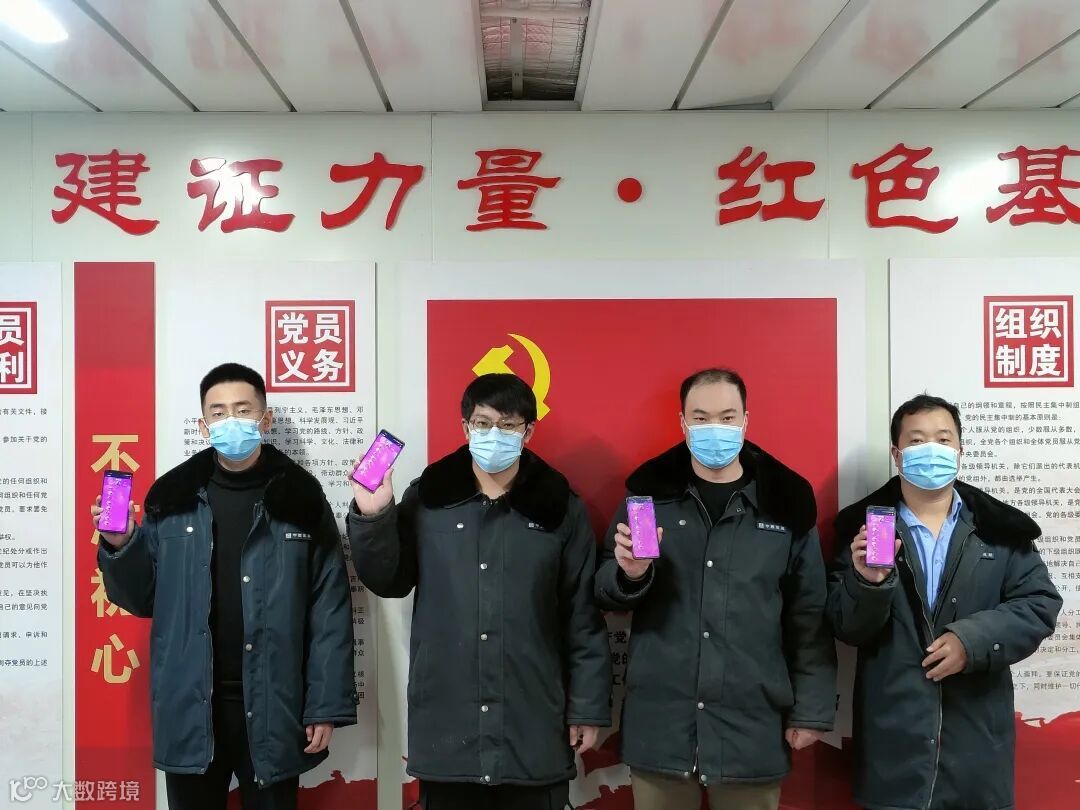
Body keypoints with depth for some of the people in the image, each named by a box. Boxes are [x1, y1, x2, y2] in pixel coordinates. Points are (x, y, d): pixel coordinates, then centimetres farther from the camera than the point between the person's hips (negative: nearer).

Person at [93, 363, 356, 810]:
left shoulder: (300, 499, -4)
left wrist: (327, 705, -6)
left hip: (272, 710, -1)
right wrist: (121, 547, -10)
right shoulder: (171, 498, 1)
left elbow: (329, 611, -4)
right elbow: (144, 600, 8)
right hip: (189, 709, 2)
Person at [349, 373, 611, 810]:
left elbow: (582, 615, 1)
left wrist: (588, 706, 0)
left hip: (534, 723, -1)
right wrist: (373, 518, -8)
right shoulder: (427, 498, 1)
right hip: (445, 723, 1)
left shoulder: (560, 507, -1)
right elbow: (388, 583, 7)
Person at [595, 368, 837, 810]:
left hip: (753, 727, 0)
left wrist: (811, 709, 1)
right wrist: (630, 574, -16)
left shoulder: (786, 502, 0)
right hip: (660, 724, 1)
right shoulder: (649, 492, 1)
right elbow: (606, 591, 5)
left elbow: (809, 615, 3)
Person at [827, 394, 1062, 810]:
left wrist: (974, 639, -14)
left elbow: (1039, 603, 0)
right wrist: (869, 583, -22)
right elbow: (845, 629, -2)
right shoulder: (863, 526, 0)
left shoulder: (1000, 527, 4)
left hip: (976, 732, 1)